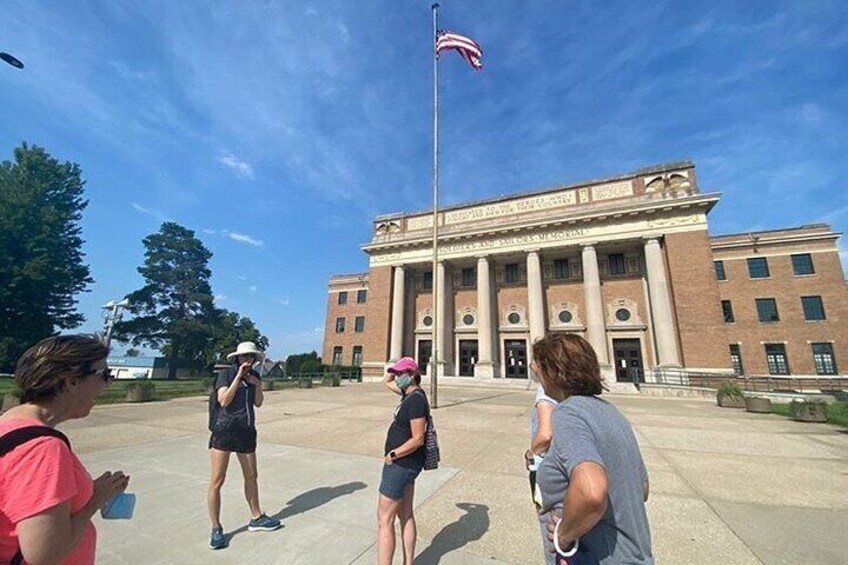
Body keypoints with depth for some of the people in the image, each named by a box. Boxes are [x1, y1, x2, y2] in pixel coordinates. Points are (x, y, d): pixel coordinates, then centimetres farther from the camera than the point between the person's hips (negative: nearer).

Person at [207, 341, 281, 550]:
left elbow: (258, 403, 9)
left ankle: (256, 519, 33)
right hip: (225, 431, -5)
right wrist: (238, 377, -22)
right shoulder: (226, 375, -9)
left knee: (252, 476, 16)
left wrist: (258, 385, -7)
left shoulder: (254, 376, 6)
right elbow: (224, 401, -21)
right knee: (217, 481, 1)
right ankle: (216, 529, 20)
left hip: (246, 432, 5)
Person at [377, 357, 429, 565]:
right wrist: (395, 370, 5)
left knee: (385, 520, 1)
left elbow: (418, 439, -25)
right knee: (406, 515, 19)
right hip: (404, 464, 10)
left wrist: (392, 455, -19)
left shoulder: (416, 400, -23)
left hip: (402, 464, -9)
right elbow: (388, 382, 21)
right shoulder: (410, 393, 4)